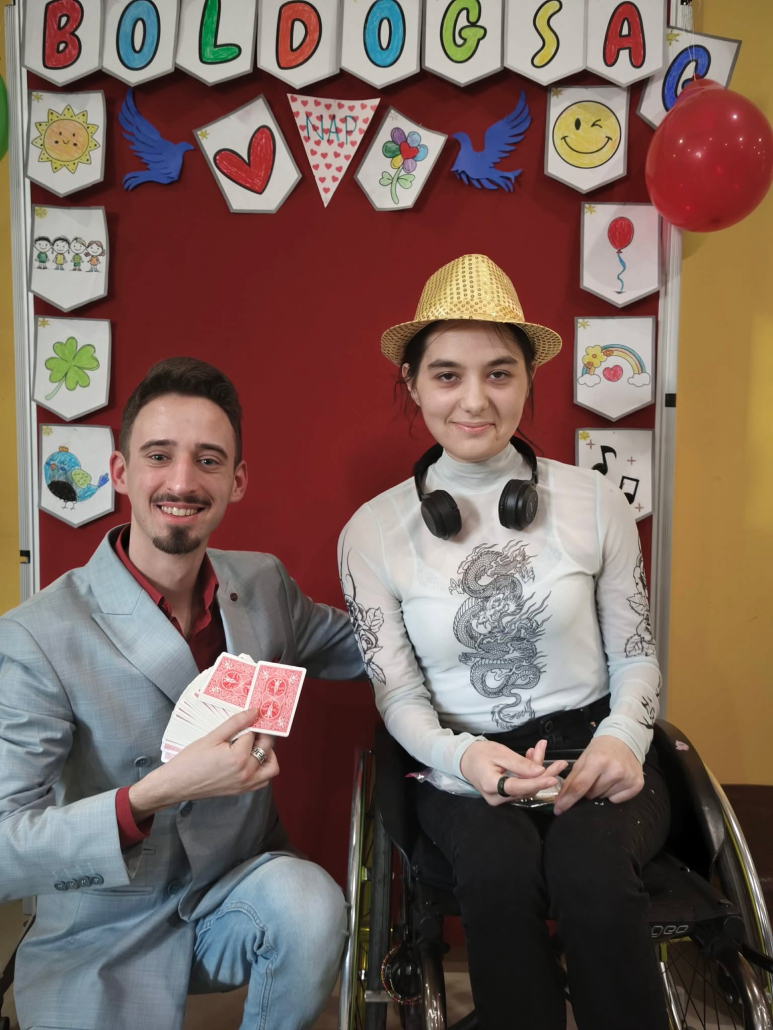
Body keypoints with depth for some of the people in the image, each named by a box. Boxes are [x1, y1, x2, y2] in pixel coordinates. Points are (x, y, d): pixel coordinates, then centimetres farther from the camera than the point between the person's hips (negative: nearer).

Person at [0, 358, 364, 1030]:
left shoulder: (264, 586, -3)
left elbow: (357, 646, 15)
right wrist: (150, 795, -37)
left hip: (240, 886, 4)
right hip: (106, 937, -3)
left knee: (312, 906, -25)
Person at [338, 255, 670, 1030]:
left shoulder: (596, 502, -1)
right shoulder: (372, 532, -2)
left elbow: (635, 655, 6)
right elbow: (399, 696, -1)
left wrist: (623, 737, -14)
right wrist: (462, 756, -22)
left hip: (592, 750, 1)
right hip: (463, 767, 0)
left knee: (591, 871, -31)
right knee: (500, 871, -32)